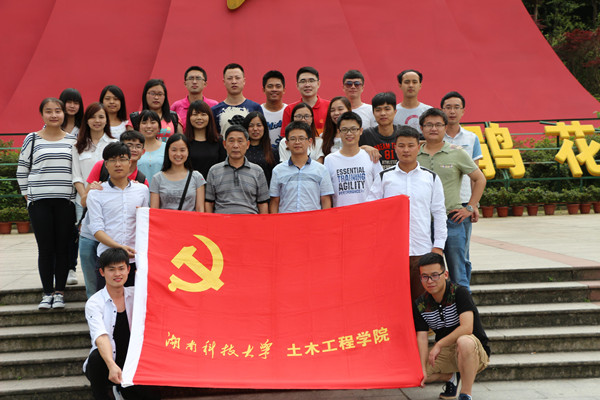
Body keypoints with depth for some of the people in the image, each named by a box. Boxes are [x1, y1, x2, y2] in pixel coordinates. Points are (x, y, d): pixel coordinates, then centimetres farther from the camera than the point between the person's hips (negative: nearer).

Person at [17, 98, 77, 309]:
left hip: (65, 201, 1)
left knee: (63, 247, 2)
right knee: (45, 248, 1)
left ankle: (59, 292, 12)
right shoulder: (32, 139, 5)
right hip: (39, 202, -1)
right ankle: (47, 293, 11)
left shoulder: (73, 140, 8)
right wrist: (27, 194, 3)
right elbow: (22, 170, 9)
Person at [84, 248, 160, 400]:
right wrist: (112, 366, -40)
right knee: (97, 356, -36)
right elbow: (101, 336, -24)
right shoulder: (94, 303, -8)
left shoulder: (136, 295, 6)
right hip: (105, 366, -3)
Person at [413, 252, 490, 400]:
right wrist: (422, 369, -22)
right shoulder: (420, 305, -3)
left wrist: (439, 345, -22)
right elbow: (421, 338, -8)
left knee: (464, 342, -41)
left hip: (476, 352, -6)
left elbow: (466, 328, -27)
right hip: (444, 352, 6)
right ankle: (451, 376, 14)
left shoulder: (459, 293, -17)